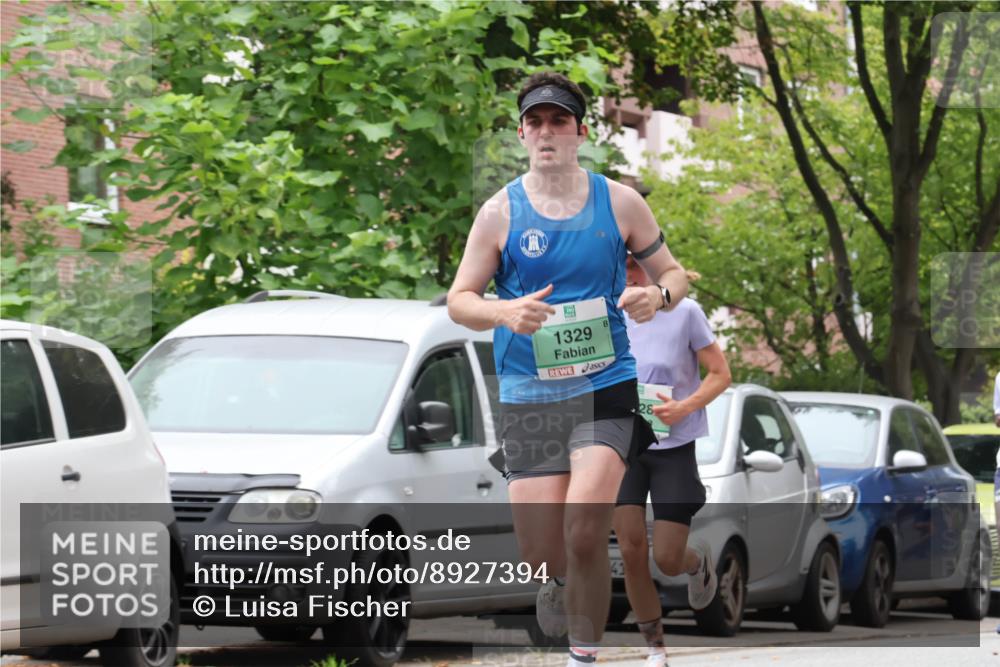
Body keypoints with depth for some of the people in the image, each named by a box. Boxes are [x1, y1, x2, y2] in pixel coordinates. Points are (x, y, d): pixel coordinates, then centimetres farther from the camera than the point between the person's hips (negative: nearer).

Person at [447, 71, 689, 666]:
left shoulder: (620, 202, 3)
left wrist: (658, 296, -12)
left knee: (585, 527, -22)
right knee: (544, 557, -2)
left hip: (606, 389, -1)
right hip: (528, 396, 1)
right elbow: (459, 300, 4)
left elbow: (674, 275, 13)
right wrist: (504, 312, -18)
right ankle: (558, 582, 36)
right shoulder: (500, 212, 2)